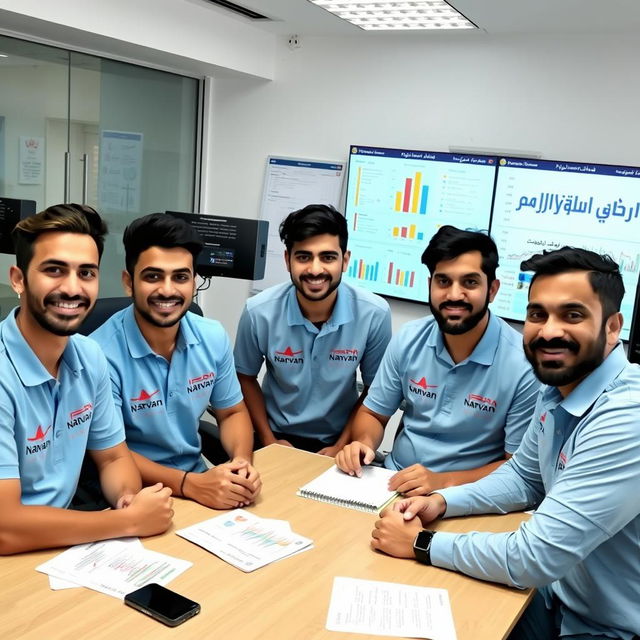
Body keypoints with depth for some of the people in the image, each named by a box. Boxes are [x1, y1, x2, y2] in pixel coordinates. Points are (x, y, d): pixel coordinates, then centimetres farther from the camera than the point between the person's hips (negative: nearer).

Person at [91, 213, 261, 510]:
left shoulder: (213, 337, -3)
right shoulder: (102, 353, -19)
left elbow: (232, 413, 8)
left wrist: (242, 461, -13)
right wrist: (189, 484, -27)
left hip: (199, 477, 5)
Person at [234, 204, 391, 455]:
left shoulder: (375, 314, -16)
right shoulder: (259, 312, -15)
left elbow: (375, 390, -2)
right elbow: (246, 378, 2)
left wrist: (342, 446, -6)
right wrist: (269, 441, -2)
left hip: (336, 441, 0)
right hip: (279, 437, 0)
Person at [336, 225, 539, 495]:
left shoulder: (523, 366, -16)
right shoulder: (408, 340, -2)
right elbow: (373, 414, 9)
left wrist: (444, 482, -22)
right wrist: (364, 443, -12)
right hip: (393, 481, 4)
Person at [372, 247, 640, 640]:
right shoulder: (557, 393, -1)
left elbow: (534, 558, -30)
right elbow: (524, 477, 14)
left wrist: (422, 544, -18)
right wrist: (442, 502, -2)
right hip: (557, 597, 7)